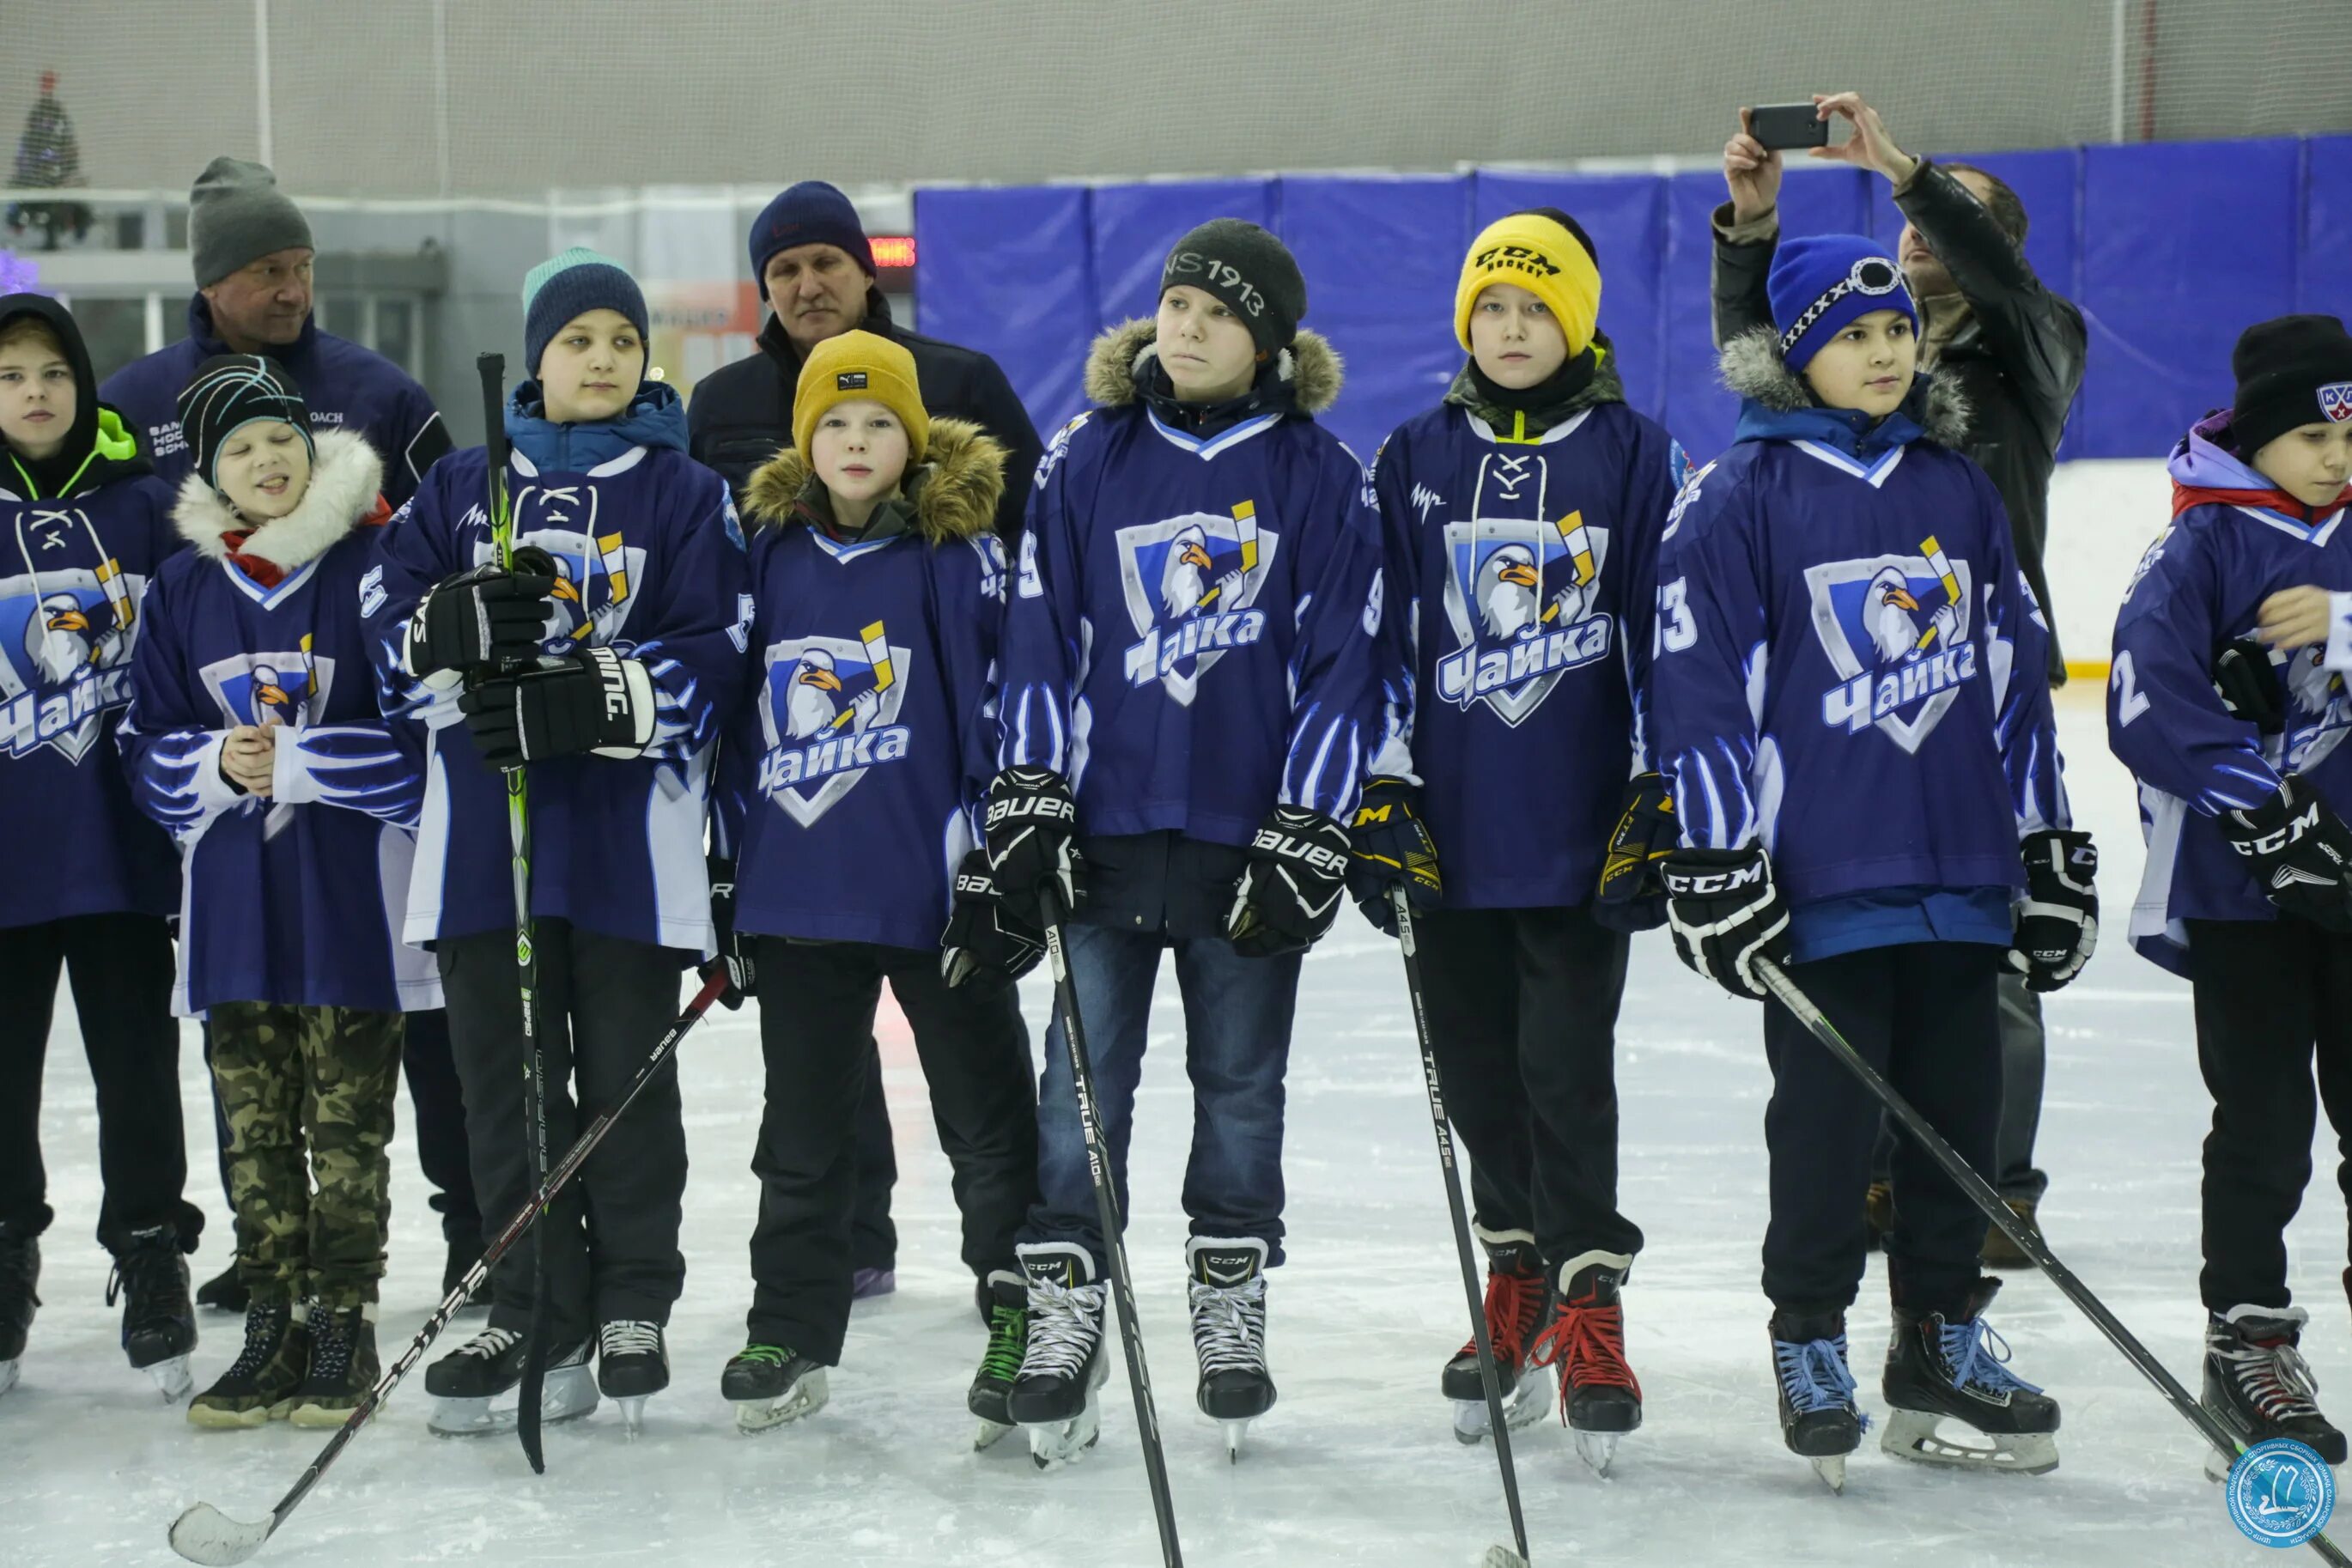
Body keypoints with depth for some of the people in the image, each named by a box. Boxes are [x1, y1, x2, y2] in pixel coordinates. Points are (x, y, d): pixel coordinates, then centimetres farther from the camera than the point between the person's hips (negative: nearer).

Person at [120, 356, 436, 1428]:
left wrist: (292, 763, -14)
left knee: (346, 1126, 1)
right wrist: (216, 765, -9)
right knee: (254, 1126, 9)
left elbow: (423, 729, -9)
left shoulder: (376, 564, -6)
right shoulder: (184, 585, 9)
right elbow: (147, 744, 10)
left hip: (352, 894, -4)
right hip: (230, 897, 4)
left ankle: (343, 1333, 11)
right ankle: (271, 1331, 18)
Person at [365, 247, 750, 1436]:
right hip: (482, 827, 3)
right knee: (506, 1079, 5)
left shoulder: (685, 493, 3)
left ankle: (633, 1311, 15)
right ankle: (536, 1313, 13)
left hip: (630, 835, -3)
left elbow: (710, 660, -6)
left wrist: (578, 702, -19)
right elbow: (390, 629, 5)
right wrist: (462, 622, -18)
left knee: (627, 1077, 4)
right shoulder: (462, 488, 12)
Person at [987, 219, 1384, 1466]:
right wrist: (1029, 800, -2)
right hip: (1106, 820, 1)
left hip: (1250, 835, -1)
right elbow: (1040, 633, 5)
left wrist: (1307, 835, -7)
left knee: (1241, 1082, 9)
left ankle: (1230, 1307, 21)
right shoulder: (1088, 458, 4)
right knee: (1084, 1073, 1)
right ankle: (1064, 1310, 8)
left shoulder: (1320, 475, 0)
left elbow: (1341, 662, -1)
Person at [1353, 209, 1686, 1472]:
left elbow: (1668, 631, 1)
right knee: (1475, 1062, 9)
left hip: (1584, 823, -3)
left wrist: (1660, 787, -4)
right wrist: (1380, 783, 2)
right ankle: (1515, 1278, 22)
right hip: (1452, 822, 3)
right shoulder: (1416, 458, 8)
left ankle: (1589, 1297, 2)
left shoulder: (1637, 456, 1)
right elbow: (1381, 630, 8)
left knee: (1566, 1064, -5)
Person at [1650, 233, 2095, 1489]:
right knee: (1828, 1110, 0)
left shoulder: (1958, 489, 11)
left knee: (1959, 1103, 9)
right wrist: (1716, 859, -11)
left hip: (1962, 868, 5)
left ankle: (1941, 1339, 22)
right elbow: (1697, 678, -7)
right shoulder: (1741, 496, -4)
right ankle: (1809, 1340, 16)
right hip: (1820, 871, -5)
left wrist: (2049, 844, 14)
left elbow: (2011, 667, 15)